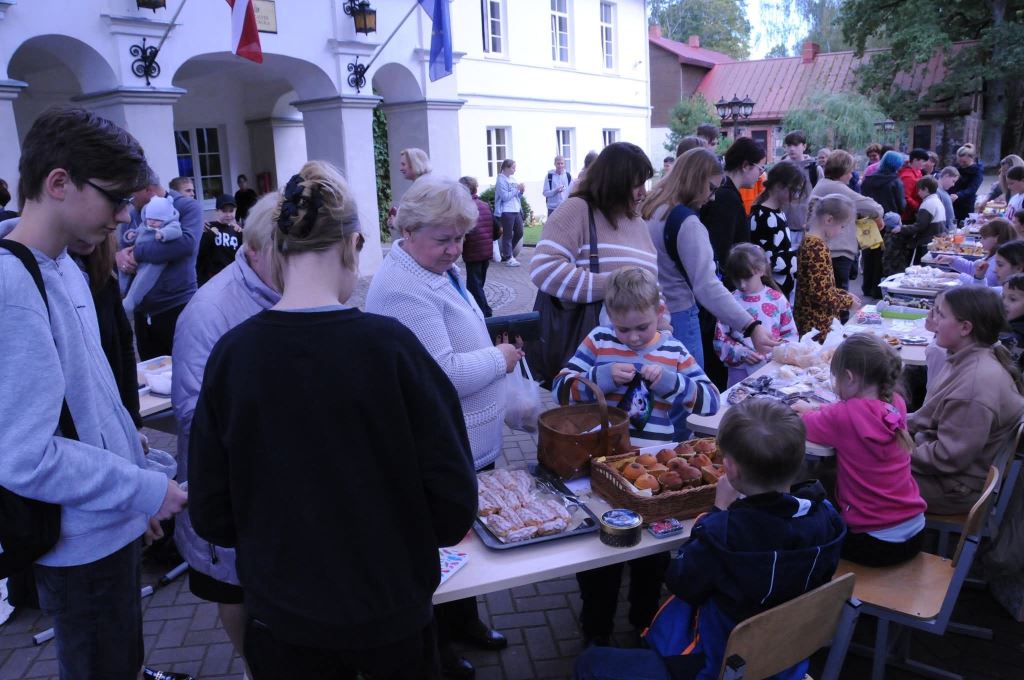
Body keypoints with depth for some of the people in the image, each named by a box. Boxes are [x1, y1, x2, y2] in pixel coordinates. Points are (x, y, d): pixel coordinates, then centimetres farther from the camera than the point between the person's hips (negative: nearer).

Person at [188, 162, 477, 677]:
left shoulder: (232, 354, -14)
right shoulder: (389, 345, -20)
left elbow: (210, 516, -5)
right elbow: (453, 503, -15)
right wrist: (392, 537, 5)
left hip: (281, 619, 2)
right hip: (392, 611, -1)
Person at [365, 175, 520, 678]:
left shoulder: (440, 269, 7)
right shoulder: (403, 289, -25)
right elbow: (443, 374, -29)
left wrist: (492, 356, 6)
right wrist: (499, 358, -15)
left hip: (472, 444, 10)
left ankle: (465, 620, 45)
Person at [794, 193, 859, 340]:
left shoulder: (810, 242, 11)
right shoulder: (817, 248, -18)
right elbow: (820, 294, -23)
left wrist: (844, 294, 12)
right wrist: (848, 301, -9)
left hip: (809, 321, 9)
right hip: (815, 325, -9)